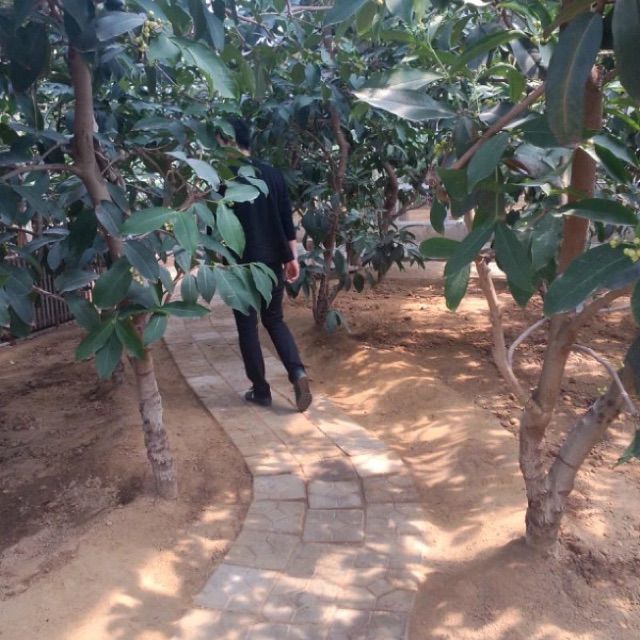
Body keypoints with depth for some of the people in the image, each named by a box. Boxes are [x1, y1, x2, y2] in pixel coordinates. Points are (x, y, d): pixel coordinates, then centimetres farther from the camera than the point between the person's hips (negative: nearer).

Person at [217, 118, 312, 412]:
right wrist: (293, 258, 11)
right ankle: (297, 372, -5)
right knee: (275, 320, 15)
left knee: (247, 326, 7)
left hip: (241, 263, -4)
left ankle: (260, 390, 12)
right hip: (273, 260, 5)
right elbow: (287, 220, 6)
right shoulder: (273, 173, 7)